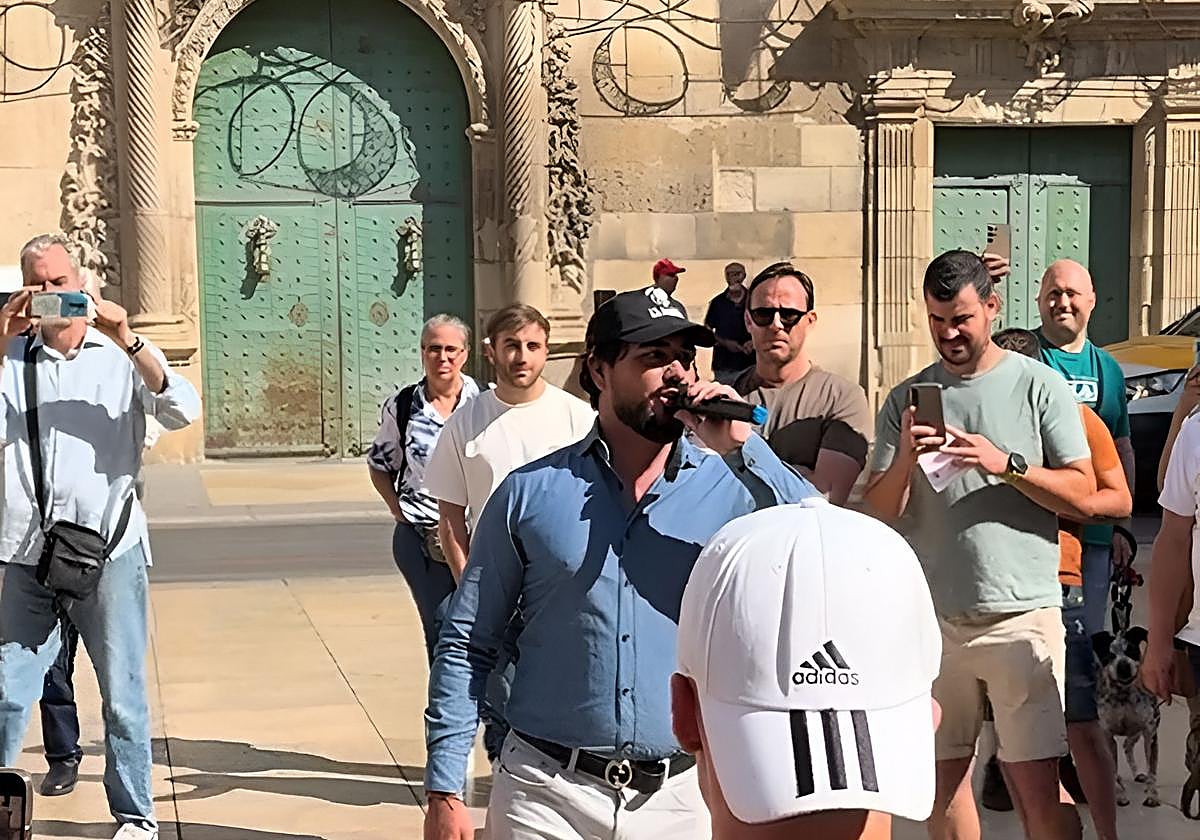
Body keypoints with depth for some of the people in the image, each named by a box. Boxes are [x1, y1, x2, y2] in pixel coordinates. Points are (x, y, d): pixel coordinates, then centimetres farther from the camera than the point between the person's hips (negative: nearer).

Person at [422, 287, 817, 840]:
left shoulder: (732, 487, -1)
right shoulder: (531, 492, 0)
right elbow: (466, 643, 4)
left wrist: (741, 447, -17)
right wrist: (444, 790, -1)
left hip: (683, 796, 1)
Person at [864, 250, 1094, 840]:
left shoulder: (1039, 386, 2)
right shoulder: (906, 400, 9)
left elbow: (1082, 492, -2)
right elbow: (878, 514, 4)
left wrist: (1007, 465, -17)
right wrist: (904, 459, -15)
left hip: (1022, 614, -3)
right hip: (932, 616, 3)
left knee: (1036, 782, -4)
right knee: (941, 775, 10)